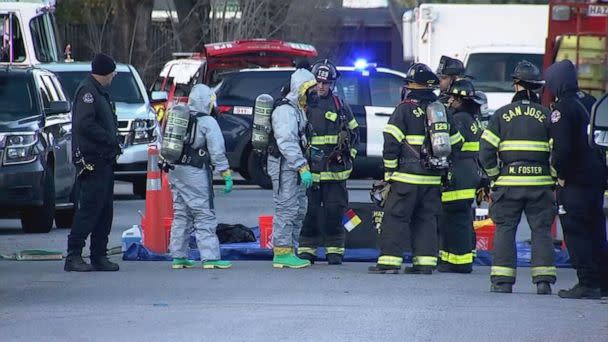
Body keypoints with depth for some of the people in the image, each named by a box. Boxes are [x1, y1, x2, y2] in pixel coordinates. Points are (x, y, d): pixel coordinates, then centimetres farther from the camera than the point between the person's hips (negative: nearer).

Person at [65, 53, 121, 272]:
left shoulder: (100, 92, 20)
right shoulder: (87, 91, -11)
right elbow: (84, 124, -22)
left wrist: (114, 142, 6)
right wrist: (111, 140, -18)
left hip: (105, 161, 10)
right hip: (92, 161, -10)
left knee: (104, 211, 10)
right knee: (89, 209, -11)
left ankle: (99, 256, 14)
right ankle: (73, 256, -9)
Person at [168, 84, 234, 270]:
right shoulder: (207, 122, -8)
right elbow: (218, 152, -10)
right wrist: (227, 176, -8)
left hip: (175, 171, 7)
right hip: (195, 174, -7)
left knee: (181, 215, 14)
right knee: (205, 216, -4)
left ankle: (178, 256, 15)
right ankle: (210, 258, -8)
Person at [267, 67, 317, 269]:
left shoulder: (298, 109, 18)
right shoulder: (285, 110, -16)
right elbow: (287, 143, -24)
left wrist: (303, 166, 21)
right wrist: (303, 167, -27)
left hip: (294, 167, 11)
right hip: (284, 167, -11)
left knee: (299, 210, 13)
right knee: (287, 209, -10)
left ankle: (289, 251, 18)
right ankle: (282, 254, -8)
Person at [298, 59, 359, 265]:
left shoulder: (340, 107, 8)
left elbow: (354, 133, 19)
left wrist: (348, 155, 10)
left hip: (335, 169, 1)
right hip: (310, 169, -1)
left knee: (334, 211, 0)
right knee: (309, 211, 0)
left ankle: (334, 250, 7)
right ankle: (306, 250, 7)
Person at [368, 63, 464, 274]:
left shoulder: (405, 108, -7)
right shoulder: (441, 109, 12)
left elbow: (391, 141, -11)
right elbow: (455, 142, 17)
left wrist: (389, 170, -4)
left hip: (408, 176, -6)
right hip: (433, 178, 6)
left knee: (395, 217, -2)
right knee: (426, 218, 11)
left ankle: (389, 261, -7)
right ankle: (425, 262, 7)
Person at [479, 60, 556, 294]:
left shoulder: (501, 115, 1)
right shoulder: (546, 115, 1)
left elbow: (486, 151, -2)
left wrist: (494, 175, 10)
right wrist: (554, 178, 10)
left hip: (509, 183, 0)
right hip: (540, 184, 0)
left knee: (505, 229, 6)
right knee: (541, 231, 5)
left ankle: (502, 281, 0)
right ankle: (544, 281, -2)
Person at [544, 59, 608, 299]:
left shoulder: (562, 108, -14)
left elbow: (562, 148, -21)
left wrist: (561, 174, -10)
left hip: (575, 180, -8)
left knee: (575, 232, -5)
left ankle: (588, 283, -9)